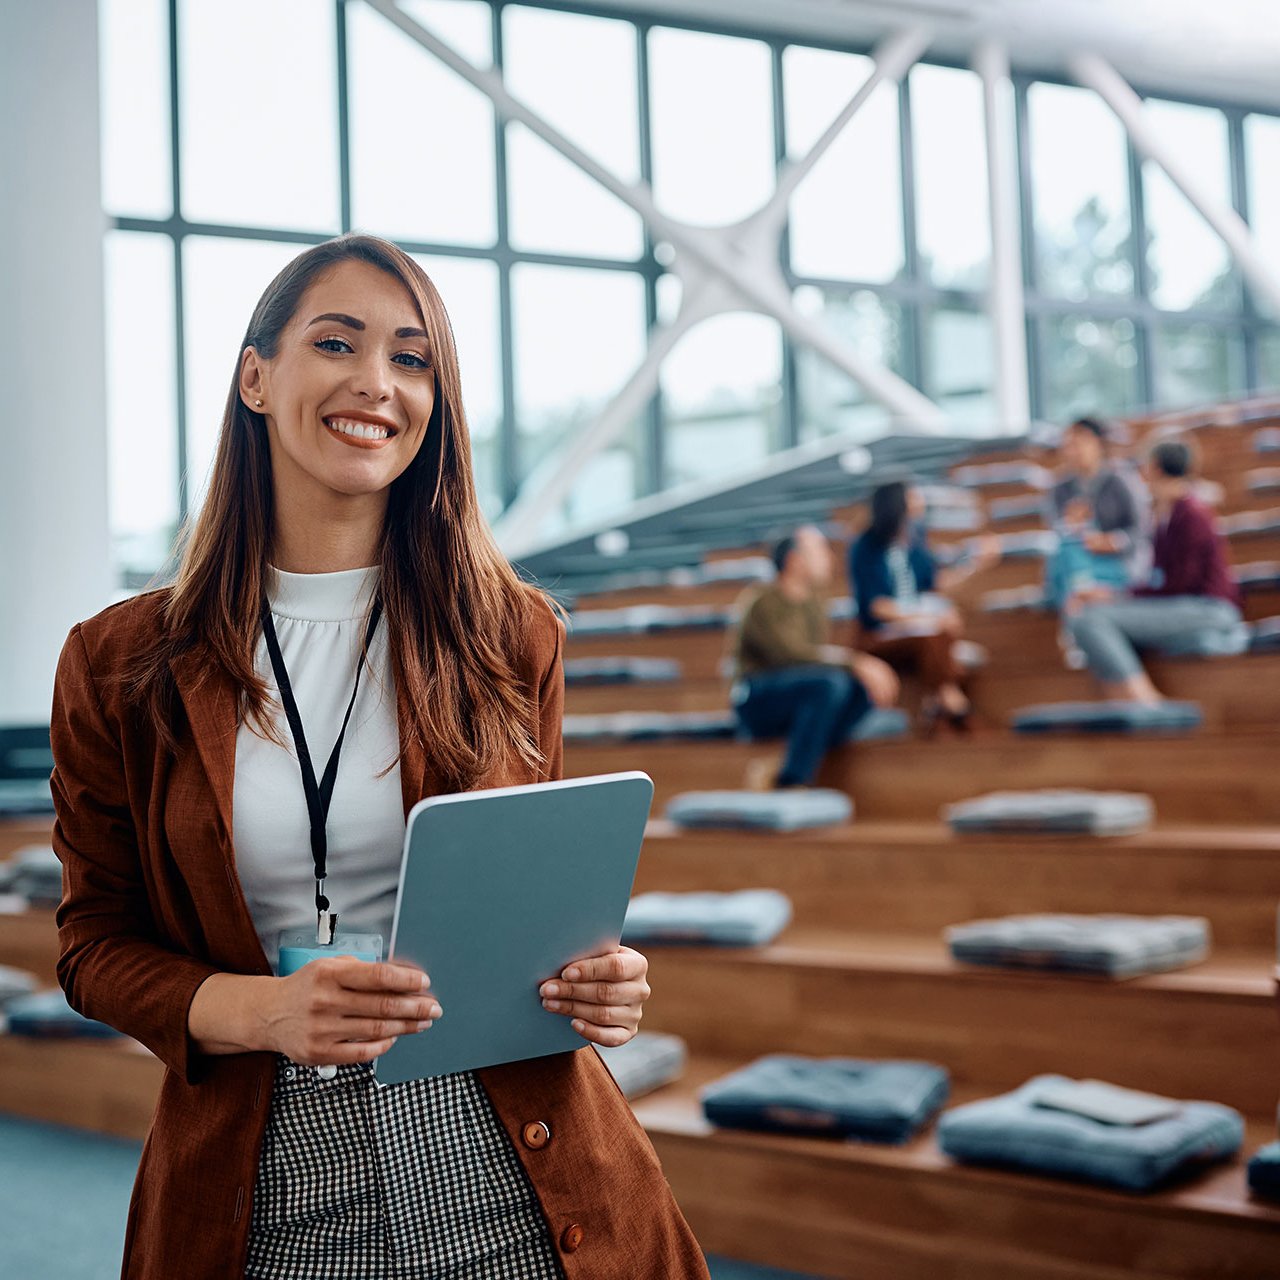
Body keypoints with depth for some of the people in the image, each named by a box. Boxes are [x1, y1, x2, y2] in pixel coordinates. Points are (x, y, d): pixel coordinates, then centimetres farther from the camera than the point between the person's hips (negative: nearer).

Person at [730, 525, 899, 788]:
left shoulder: (812, 601, 13)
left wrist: (865, 664, -9)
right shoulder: (764, 604, -14)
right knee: (829, 682, -33)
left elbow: (822, 653, 10)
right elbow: (792, 654, -28)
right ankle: (792, 782, -29)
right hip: (758, 703, -8)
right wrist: (857, 663, -31)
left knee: (865, 685, -13)